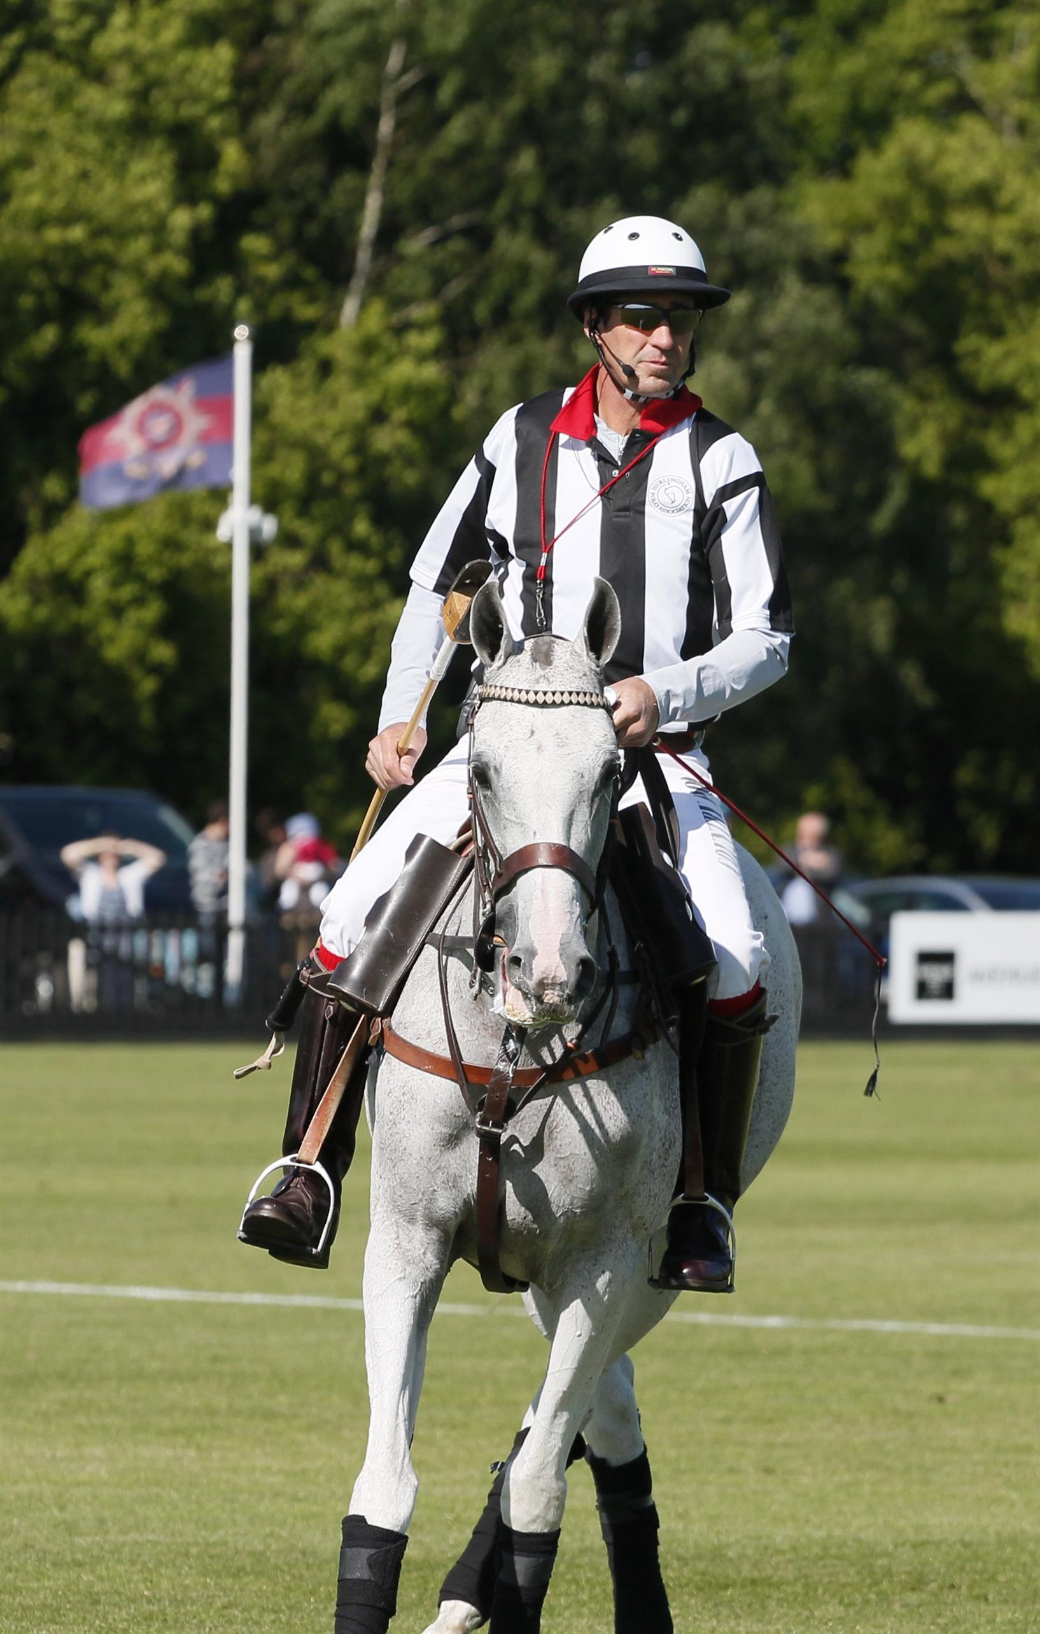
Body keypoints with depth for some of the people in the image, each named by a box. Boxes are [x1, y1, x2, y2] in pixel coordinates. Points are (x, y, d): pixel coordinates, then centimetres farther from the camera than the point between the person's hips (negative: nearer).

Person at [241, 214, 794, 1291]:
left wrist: (667, 694, -21)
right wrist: (400, 721, 9)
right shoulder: (524, 439, 9)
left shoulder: (721, 463, 1)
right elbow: (438, 580, 20)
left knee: (733, 956, -26)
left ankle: (704, 1205, -10)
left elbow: (765, 638, -3)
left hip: (655, 757, -2)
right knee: (355, 910, -15)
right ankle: (309, 1174, -7)